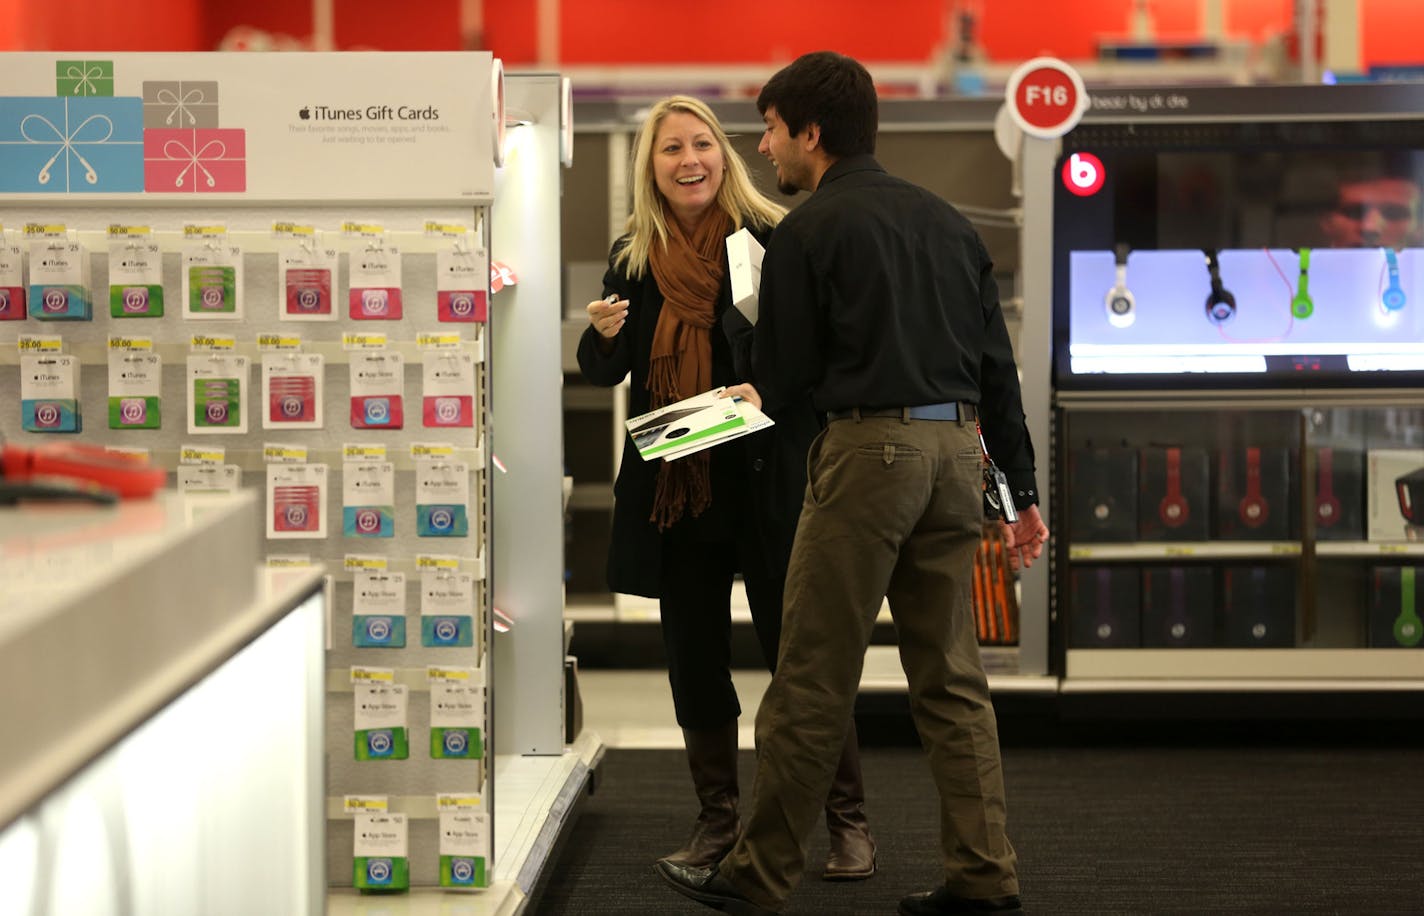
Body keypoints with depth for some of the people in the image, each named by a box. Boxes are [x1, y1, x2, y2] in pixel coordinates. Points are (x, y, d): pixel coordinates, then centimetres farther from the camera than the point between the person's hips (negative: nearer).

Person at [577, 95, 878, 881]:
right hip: (673, 486, 5)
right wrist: (602, 335, -6)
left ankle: (847, 820, 8)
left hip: (768, 483, -5)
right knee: (693, 656, 11)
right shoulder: (634, 256, 7)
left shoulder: (774, 241, -8)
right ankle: (717, 816, 24)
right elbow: (603, 373, 15)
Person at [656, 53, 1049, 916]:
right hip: (957, 447, 7)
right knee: (952, 675, 11)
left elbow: (783, 376, -2)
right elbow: (998, 366, 13)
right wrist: (1023, 492, 16)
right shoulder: (947, 221, 14)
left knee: (814, 676, -1)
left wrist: (757, 392, 22)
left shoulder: (808, 231, -5)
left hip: (869, 448, -7)